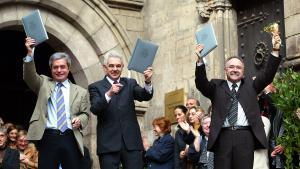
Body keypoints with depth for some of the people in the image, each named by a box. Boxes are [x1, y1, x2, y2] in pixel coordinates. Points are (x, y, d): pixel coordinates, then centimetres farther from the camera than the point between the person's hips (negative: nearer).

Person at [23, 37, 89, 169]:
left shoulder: (80, 92, 12)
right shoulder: (44, 84, 13)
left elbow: (85, 114, 15)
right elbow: (29, 76, -3)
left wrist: (80, 120, -9)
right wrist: (30, 54, -17)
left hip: (71, 139, 1)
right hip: (48, 138, 0)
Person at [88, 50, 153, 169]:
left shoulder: (130, 83, 13)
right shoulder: (96, 87, 6)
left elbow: (145, 96, -3)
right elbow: (94, 109, -10)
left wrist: (148, 82, -24)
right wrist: (109, 94, -27)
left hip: (131, 142, 2)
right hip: (108, 143, -2)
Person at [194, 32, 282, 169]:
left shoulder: (250, 84, 18)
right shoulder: (217, 86, 16)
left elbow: (268, 75, 9)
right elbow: (201, 84, 1)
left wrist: (275, 50, -2)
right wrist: (200, 60, -13)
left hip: (245, 136, 1)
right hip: (223, 136, 0)